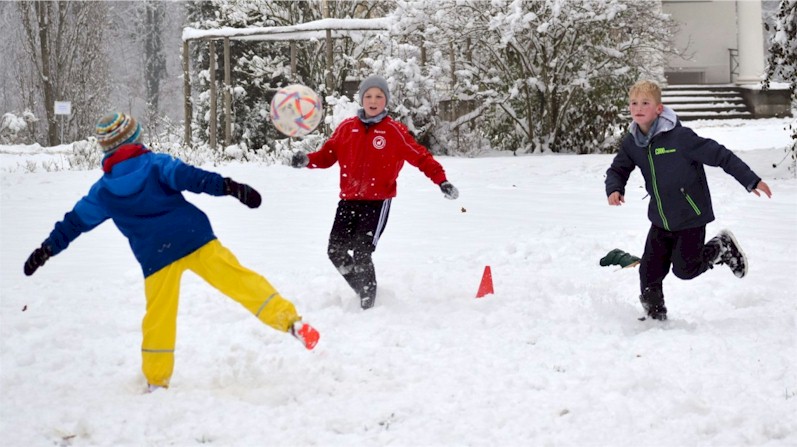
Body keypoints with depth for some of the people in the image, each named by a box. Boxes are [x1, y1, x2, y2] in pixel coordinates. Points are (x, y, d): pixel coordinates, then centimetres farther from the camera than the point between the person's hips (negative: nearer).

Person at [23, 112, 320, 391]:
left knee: (159, 317, 12)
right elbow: (190, 177, -13)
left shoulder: (103, 191, 10)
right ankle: (290, 320, -12)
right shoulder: (156, 164, 3)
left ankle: (156, 381, 18)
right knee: (236, 278, -2)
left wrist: (46, 250, 24)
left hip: (156, 257, 1)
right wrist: (230, 188, -21)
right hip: (195, 239, -1)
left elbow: (75, 222, 16)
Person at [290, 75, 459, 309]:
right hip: (349, 200, 4)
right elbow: (327, 154, 8)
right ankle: (364, 290, 26)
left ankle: (368, 304, 2)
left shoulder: (395, 131, -3)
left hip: (378, 201, -4)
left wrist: (441, 180, -14)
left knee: (361, 254, -15)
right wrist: (307, 160, -11)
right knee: (336, 251, 4)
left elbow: (421, 157, -3)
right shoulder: (347, 128, 6)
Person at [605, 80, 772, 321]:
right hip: (660, 222, 5)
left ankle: (723, 248, 26)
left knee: (685, 269, 2)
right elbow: (617, 170, 8)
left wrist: (752, 181, -17)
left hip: (690, 218, -5)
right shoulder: (632, 143, -4)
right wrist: (614, 189, -16)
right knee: (649, 271, 2)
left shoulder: (679, 137, -22)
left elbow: (719, 155, -18)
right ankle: (655, 316, 19)